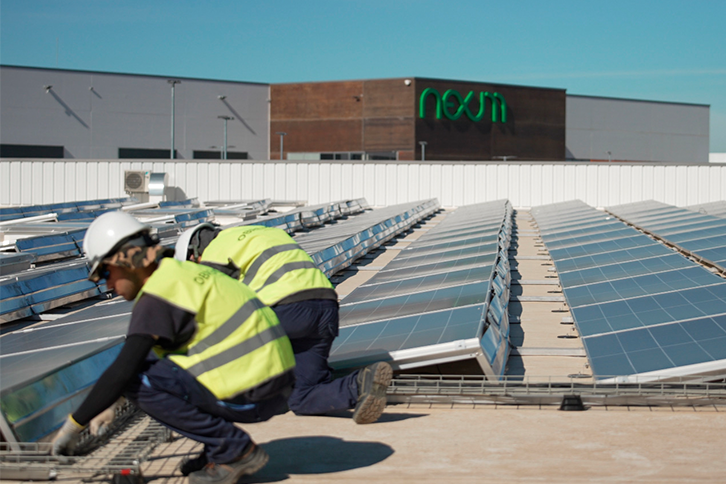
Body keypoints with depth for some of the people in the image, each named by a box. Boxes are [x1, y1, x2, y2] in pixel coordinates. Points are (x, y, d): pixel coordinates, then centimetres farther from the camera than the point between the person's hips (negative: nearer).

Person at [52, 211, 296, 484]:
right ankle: (224, 446, 11)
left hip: (254, 393, -10)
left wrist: (74, 425, -9)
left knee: (139, 382, -12)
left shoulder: (159, 293, -14)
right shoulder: (182, 273, 17)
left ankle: (236, 451, -7)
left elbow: (122, 372, -19)